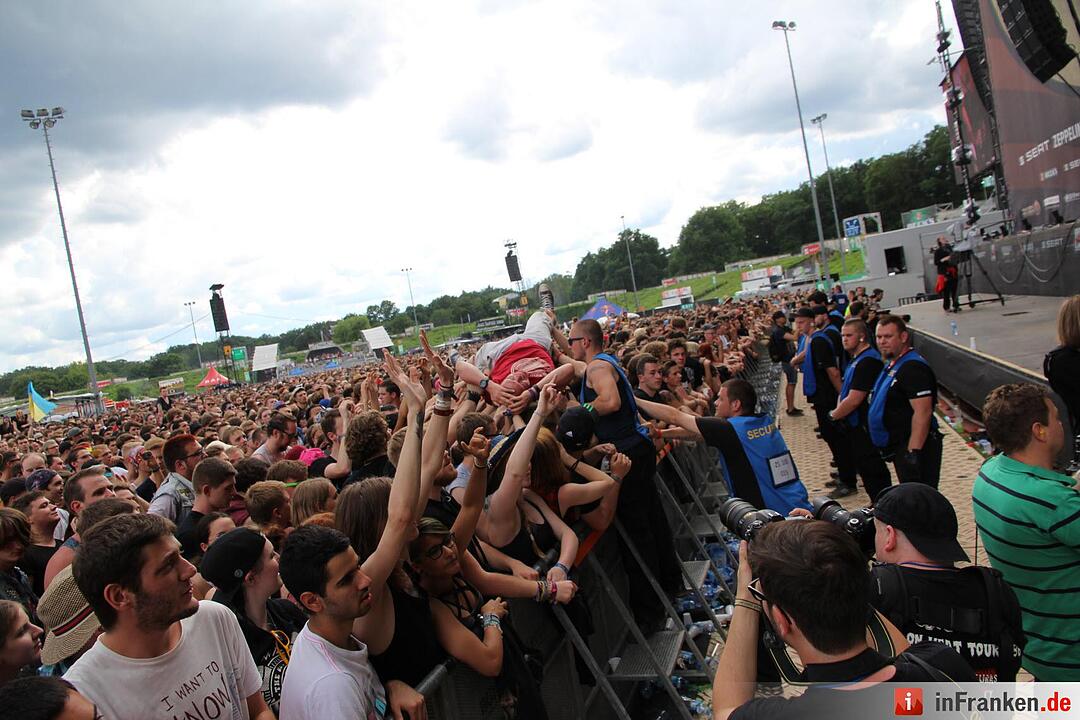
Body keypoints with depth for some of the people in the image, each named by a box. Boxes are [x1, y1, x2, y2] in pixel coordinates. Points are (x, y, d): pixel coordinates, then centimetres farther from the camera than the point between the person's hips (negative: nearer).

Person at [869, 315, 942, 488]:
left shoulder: (913, 367, -19)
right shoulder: (892, 364, 14)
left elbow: (923, 412, -26)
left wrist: (913, 452, -29)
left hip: (913, 447, -10)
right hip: (899, 447, 10)